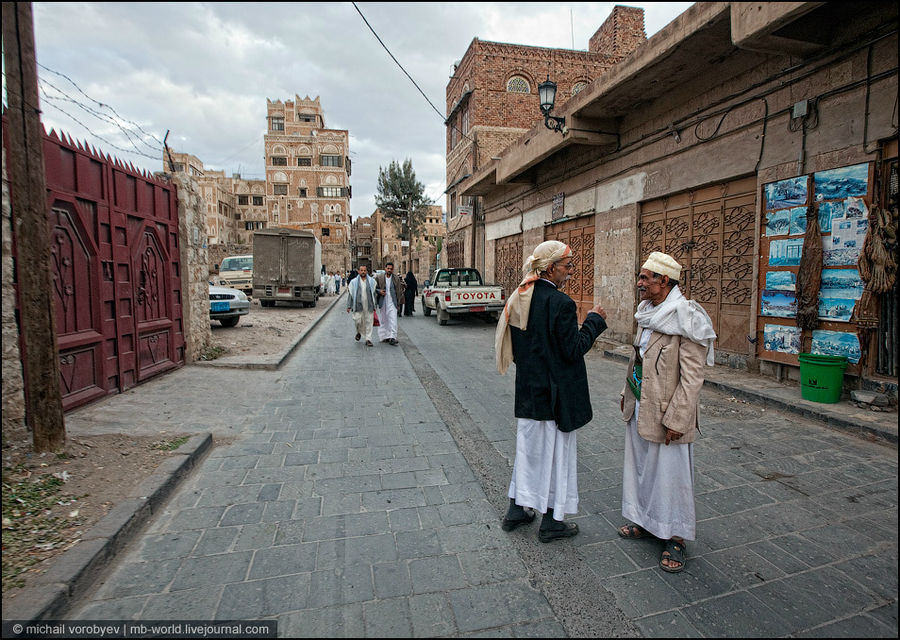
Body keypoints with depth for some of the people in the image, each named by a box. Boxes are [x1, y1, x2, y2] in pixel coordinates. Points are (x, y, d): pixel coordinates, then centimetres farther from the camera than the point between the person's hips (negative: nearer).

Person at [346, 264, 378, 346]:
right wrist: (349, 306, 4)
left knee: (369, 322, 0)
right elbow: (350, 294, 8)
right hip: (358, 305, 0)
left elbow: (374, 293, 9)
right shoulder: (354, 282, 5)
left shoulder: (372, 281, 7)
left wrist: (374, 306, 5)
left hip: (369, 306, 0)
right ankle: (359, 332, 29)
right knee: (357, 321, -3)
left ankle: (368, 339, 8)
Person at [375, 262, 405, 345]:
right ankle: (384, 336, 20)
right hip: (382, 302, 0)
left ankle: (392, 338, -12)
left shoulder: (396, 279, 5)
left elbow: (399, 291, 12)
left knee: (393, 320, -10)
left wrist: (398, 302, 8)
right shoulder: (379, 278, 1)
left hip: (392, 303, 0)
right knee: (383, 320, 8)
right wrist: (379, 291, -13)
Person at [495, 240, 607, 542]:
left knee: (528, 446, 20)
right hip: (555, 393, -7)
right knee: (555, 450, 9)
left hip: (527, 390, 7)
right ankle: (551, 522, 25)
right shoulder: (560, 303, -21)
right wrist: (594, 320, -8)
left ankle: (516, 510, 33)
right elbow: (573, 350, -18)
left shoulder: (520, 298, 3)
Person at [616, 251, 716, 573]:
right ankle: (646, 521, 39)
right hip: (639, 407, 8)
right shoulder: (648, 312, 6)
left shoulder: (687, 318, -18)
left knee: (669, 473, 7)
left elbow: (692, 376, -19)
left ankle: (674, 537, 26)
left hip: (666, 413, -8)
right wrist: (627, 393, 17)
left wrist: (676, 420, -20)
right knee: (641, 467, 19)